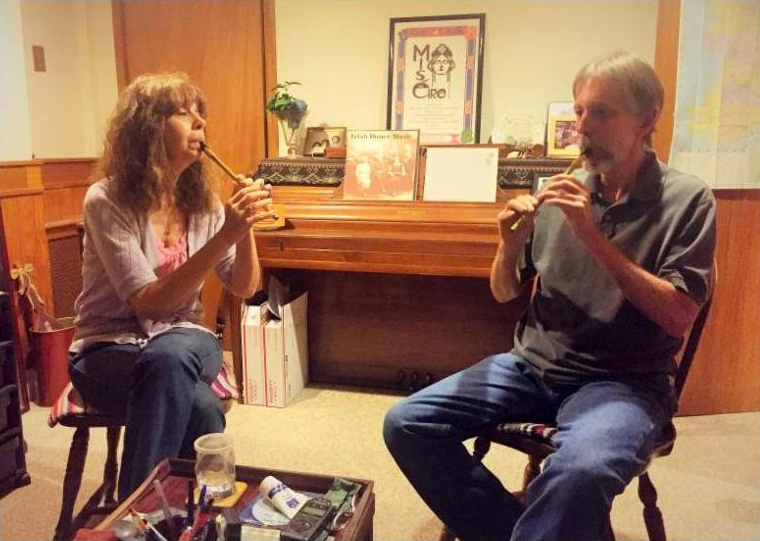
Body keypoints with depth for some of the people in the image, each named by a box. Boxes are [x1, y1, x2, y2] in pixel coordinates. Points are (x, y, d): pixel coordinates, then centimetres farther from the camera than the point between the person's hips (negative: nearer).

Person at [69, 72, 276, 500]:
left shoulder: (202, 200, 1)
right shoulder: (107, 201, -15)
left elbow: (244, 287, 0)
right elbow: (149, 304, -23)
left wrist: (245, 228, -19)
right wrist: (225, 235, -30)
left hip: (183, 343, 4)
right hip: (109, 351, -4)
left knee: (171, 353, -35)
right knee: (201, 407, -35)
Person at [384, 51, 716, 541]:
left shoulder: (688, 199, -2)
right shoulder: (561, 193, 7)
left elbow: (679, 317, -12)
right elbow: (505, 294, 12)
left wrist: (594, 238, -18)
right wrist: (510, 246, -10)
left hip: (624, 380, -4)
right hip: (533, 364, 5)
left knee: (580, 471, -38)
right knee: (407, 424, -13)